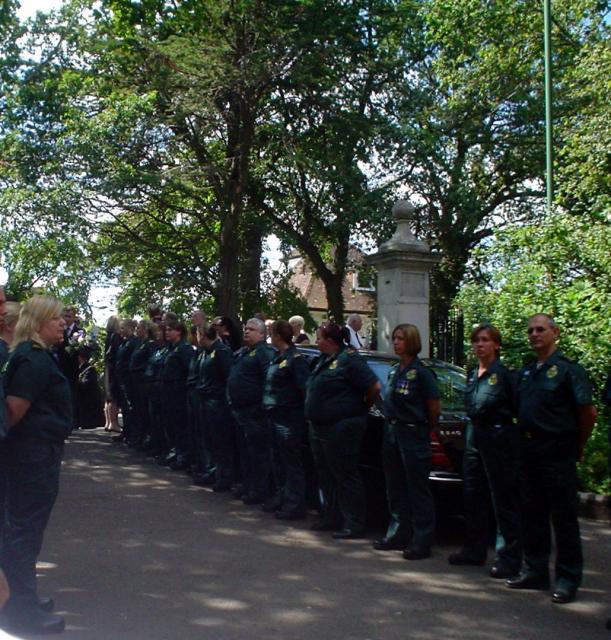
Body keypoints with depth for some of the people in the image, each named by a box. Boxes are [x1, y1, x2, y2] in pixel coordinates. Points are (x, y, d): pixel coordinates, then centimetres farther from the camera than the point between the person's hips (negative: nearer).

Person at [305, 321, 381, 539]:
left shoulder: (349, 359, -15)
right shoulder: (325, 360, 14)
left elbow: (374, 386, -20)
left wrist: (362, 407, -6)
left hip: (341, 429, -10)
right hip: (320, 428, 10)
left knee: (346, 477, -3)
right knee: (326, 476, 17)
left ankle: (354, 525, 5)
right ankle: (331, 518, 30)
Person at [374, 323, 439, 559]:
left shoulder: (421, 372, -11)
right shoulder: (394, 371, 11)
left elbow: (434, 407, -9)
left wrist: (425, 429, 2)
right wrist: (393, 424, 11)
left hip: (413, 435, -8)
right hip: (392, 433, 8)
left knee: (418, 490, -2)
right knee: (395, 488, 14)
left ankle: (421, 542, 3)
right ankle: (398, 534, 24)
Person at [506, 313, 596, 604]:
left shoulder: (568, 369, -7)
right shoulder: (525, 372, 13)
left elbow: (588, 411, -9)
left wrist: (578, 446, -2)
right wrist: (526, 438, 11)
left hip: (557, 451, -7)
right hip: (529, 448, 7)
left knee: (564, 516, -1)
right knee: (532, 514, 12)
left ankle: (568, 579, 7)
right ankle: (536, 571, 23)